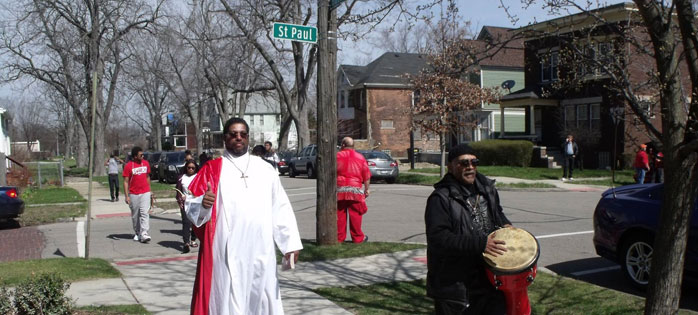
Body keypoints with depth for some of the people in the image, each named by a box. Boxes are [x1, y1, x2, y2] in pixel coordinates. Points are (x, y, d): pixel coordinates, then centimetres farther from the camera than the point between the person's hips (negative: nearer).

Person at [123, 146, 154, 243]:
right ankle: (137, 233, 22)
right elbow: (126, 182, -5)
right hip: (133, 194, -1)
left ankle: (144, 234, -15)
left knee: (145, 213, -10)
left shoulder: (146, 163, 7)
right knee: (135, 215, 8)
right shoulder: (128, 166, -6)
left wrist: (150, 191, 17)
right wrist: (127, 196, -10)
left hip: (145, 193, 2)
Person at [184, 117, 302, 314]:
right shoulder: (212, 169, 2)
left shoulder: (265, 169, 10)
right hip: (227, 252, -3)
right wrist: (203, 204, -26)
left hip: (260, 251, 3)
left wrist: (291, 242, 4)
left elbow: (280, 208, 10)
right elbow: (191, 205, -4)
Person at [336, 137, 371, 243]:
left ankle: (339, 237, 10)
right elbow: (367, 176, 8)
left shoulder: (337, 156, 2)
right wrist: (366, 189, 15)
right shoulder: (360, 157, 8)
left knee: (340, 214, 6)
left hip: (339, 189, -1)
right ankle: (357, 237, 11)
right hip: (355, 189, 1)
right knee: (355, 214, 5)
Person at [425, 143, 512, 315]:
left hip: (490, 279, 6)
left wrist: (505, 224, 5)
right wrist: (479, 244, -29)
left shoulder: (487, 189, 8)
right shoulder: (440, 198, -14)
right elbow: (438, 238, -24)